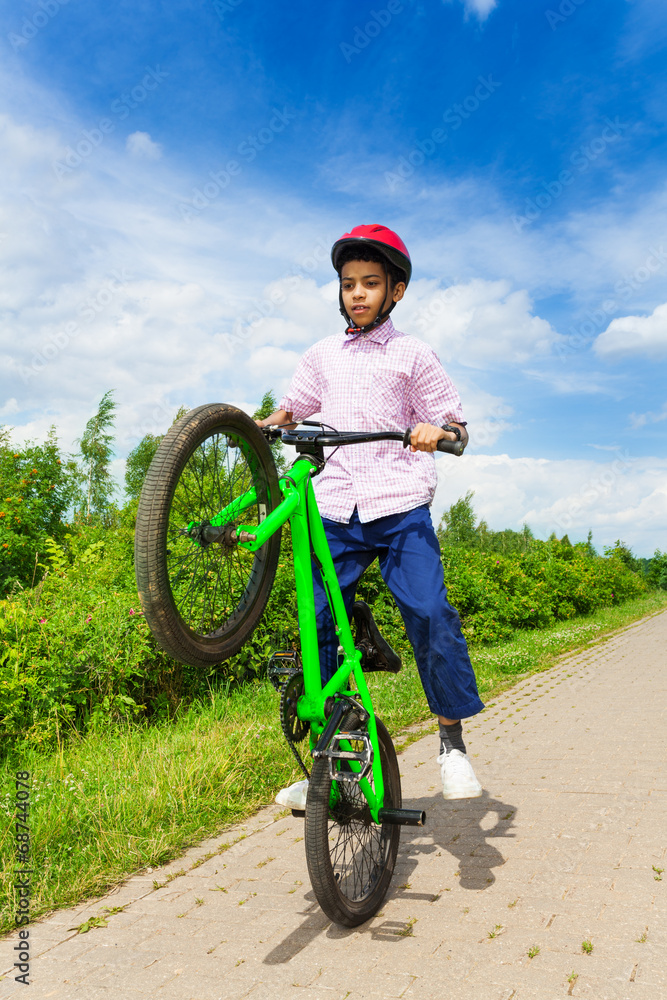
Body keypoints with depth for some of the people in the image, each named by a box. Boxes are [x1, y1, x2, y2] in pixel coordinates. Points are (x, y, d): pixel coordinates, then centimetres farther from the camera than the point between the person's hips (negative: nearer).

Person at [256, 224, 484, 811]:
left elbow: (456, 425, 6)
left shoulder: (412, 355, 8)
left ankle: (452, 741, 2)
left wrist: (436, 432, -16)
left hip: (400, 507, -3)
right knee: (320, 626, 1)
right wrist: (255, 426, 7)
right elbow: (293, 408, 27)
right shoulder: (322, 357, 18)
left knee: (429, 614, -18)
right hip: (335, 511, 3)